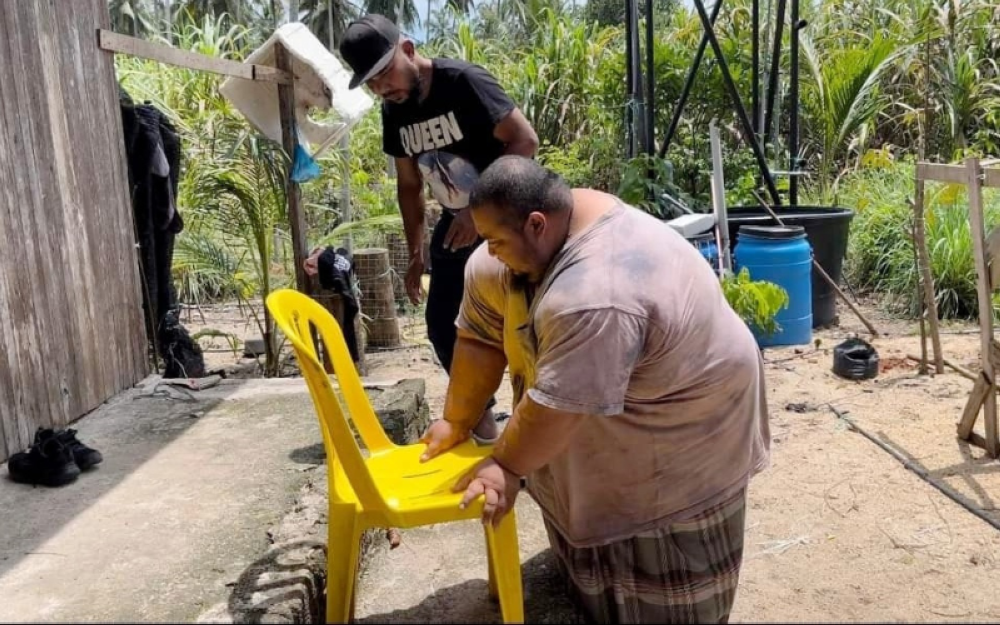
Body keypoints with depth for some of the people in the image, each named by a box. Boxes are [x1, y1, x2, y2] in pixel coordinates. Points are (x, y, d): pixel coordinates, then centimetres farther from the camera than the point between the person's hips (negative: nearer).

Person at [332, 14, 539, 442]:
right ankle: (481, 424, 25)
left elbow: (525, 140, -23)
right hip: (456, 223, 8)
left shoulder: (463, 82, -20)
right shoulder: (394, 112, 1)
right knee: (442, 326, 9)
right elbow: (408, 185, 11)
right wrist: (415, 254, 11)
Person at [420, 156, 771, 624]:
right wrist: (457, 422, 1)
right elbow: (480, 338, -4)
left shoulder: (596, 295, -40)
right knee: (606, 511, 19)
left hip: (686, 411, -8)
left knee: (661, 551, 5)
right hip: (615, 410, 8)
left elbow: (557, 406, -33)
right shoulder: (527, 240, -11)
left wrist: (506, 466, -20)